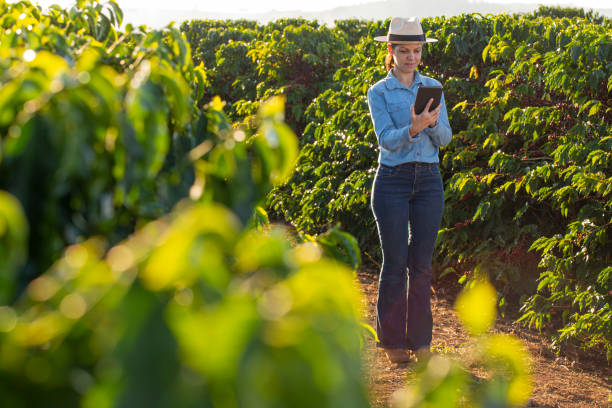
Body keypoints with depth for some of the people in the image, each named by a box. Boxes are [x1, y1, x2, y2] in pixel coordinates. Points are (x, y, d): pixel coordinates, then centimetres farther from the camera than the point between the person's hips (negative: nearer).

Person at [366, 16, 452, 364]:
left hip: (429, 181, 3)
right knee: (395, 263, -1)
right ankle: (393, 341, 11)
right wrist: (413, 128, -32)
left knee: (422, 263, 6)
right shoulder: (379, 92, -1)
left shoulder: (433, 87, 9)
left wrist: (432, 123, -20)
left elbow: (445, 137, 1)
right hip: (393, 180, -3)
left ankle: (420, 339, 16)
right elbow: (387, 139, -14)